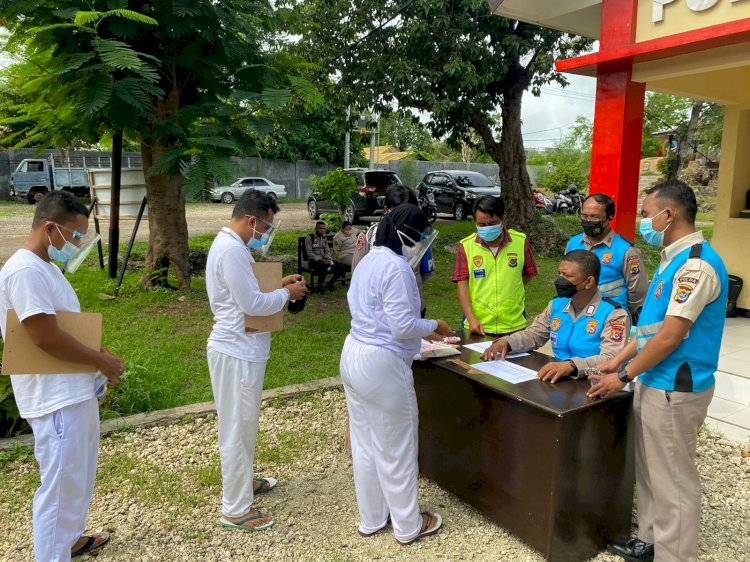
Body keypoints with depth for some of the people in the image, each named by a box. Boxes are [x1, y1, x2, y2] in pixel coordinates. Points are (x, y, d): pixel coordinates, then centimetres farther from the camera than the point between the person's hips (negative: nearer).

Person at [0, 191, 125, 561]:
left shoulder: (46, 266, 12)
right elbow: (46, 337, -25)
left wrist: (95, 357, 5)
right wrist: (101, 361, -13)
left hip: (76, 390, 11)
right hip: (55, 399, -11)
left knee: (80, 474, 25)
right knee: (61, 485, 1)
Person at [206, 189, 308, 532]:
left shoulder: (228, 243, 12)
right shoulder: (233, 250, -22)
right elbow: (253, 305, -23)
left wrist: (278, 285, 10)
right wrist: (287, 294, -9)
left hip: (239, 347, 11)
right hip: (237, 352, -11)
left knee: (244, 424, 24)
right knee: (237, 428, 1)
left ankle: (241, 481, 42)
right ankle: (235, 510, 15)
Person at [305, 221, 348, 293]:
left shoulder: (324, 238, 14)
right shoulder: (309, 238, -7)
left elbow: (327, 251, 14)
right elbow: (309, 253, -13)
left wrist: (328, 259, -8)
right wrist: (320, 260, -23)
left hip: (324, 259, 7)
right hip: (313, 260, -7)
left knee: (342, 268, -10)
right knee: (324, 270, -38)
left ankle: (330, 284, 8)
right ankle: (319, 287, -10)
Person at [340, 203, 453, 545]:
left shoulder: (367, 261, 10)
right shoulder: (397, 266, -19)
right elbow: (403, 326, -21)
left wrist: (422, 333, 18)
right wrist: (434, 326, -2)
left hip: (353, 355, 10)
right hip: (382, 363, -9)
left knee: (365, 444, 19)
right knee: (395, 449, 8)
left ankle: (371, 519, 36)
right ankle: (408, 526, 26)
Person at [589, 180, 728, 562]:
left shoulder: (696, 265, -21)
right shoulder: (674, 258, 11)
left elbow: (669, 336, -22)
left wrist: (623, 377, -13)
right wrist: (619, 360, 15)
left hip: (673, 390, -10)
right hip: (653, 383, 10)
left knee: (672, 483, 5)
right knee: (650, 472, 21)